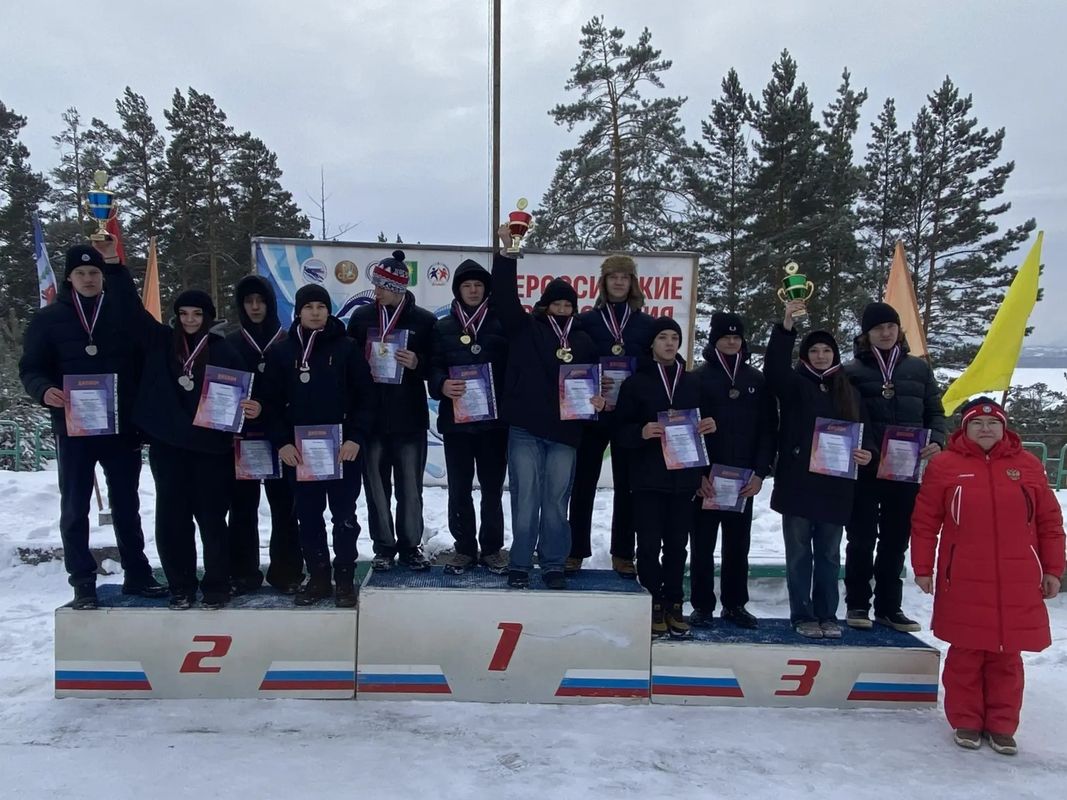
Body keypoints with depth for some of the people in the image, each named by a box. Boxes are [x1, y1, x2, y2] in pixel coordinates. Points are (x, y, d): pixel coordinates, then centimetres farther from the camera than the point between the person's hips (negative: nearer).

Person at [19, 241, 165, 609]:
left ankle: (136, 574, 22)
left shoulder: (124, 312, 4)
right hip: (73, 429, -1)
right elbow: (31, 369, 2)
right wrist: (44, 390, -21)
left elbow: (144, 362, 4)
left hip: (122, 427, 1)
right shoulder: (48, 318, 2)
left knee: (126, 506, 11)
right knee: (75, 509, 5)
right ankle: (82, 583, 15)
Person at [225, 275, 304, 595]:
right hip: (242, 436, 1)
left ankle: (286, 571, 12)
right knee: (242, 506, 6)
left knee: (284, 504, 3)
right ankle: (243, 573, 15)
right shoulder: (230, 343, 7)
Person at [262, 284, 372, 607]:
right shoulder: (281, 351, 4)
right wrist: (281, 442, -7)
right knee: (308, 517, 9)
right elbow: (272, 401, 3)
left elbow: (364, 396, -3)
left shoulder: (347, 348, -1)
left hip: (343, 447, -2)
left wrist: (356, 438, -13)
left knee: (344, 515, 6)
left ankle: (344, 578, 16)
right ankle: (318, 577, 21)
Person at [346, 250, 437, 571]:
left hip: (409, 418, -2)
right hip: (370, 417, 2)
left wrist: (417, 363, -16)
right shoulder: (362, 316, 6)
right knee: (377, 487, 8)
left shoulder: (424, 320, 0)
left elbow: (437, 366, 2)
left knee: (410, 487, 5)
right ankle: (384, 547, 19)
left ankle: (410, 546, 17)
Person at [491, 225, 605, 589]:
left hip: (564, 432, 2)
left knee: (556, 501, 8)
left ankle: (553, 565, 18)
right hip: (525, 429, -2)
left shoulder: (583, 341, 13)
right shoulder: (525, 328, 6)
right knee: (525, 499, 2)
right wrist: (507, 251, -14)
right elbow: (505, 295, -5)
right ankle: (520, 564, 13)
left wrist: (596, 399, -7)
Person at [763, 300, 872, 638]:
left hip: (835, 485, 3)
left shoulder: (849, 391, 13)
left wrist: (865, 454, -6)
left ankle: (827, 615, 20)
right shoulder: (794, 384, 1)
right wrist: (786, 326, -30)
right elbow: (774, 367, -19)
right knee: (799, 553, 4)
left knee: (829, 554, 11)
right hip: (798, 483, -3)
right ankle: (803, 615, 13)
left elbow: (861, 432, 16)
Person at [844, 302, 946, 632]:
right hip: (864, 469, -3)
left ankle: (889, 606, 20)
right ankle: (857, 604, 15)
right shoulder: (852, 371, 0)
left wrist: (936, 441, -4)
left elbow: (935, 412, 13)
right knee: (862, 539, 3)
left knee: (896, 541, 10)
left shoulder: (919, 368, 10)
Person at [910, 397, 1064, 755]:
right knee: (966, 653, 7)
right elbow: (924, 521, 1)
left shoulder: (1028, 465, 6)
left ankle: (1001, 726, 23)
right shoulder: (944, 465, 0)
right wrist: (922, 568, 0)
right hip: (963, 584, -2)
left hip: (1017, 586, 2)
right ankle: (966, 722, 21)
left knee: (1007, 657, 9)